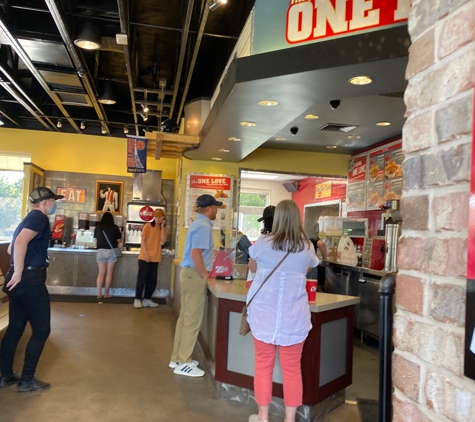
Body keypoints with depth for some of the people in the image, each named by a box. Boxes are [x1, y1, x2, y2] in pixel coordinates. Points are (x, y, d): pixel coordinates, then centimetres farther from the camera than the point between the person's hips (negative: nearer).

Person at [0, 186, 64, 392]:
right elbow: (21, 242, -27)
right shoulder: (40, 217, -11)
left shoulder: (29, 218, 20)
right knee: (41, 330, -1)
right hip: (30, 279, -10)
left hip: (22, 279, 10)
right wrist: (19, 272, -23)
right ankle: (27, 380, 7)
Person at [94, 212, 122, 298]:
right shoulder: (114, 227, -3)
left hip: (101, 251, 2)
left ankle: (99, 293, 5)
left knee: (101, 273, 8)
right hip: (112, 251, -2)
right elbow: (119, 240, 3)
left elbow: (96, 240, 11)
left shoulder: (98, 227, 2)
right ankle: (106, 293, 7)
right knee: (109, 273, 4)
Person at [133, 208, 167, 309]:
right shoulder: (148, 226, -3)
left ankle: (147, 299, 17)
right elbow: (143, 240, -7)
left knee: (152, 280, 8)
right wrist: (146, 254, -15)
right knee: (142, 279, -1)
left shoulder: (163, 228, 10)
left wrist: (162, 227, -8)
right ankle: (137, 299, 7)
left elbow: (163, 241, -6)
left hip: (155, 258, 5)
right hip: (145, 257, -5)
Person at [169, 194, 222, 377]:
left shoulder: (198, 223, 14)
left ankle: (178, 358, 25)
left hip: (189, 273, 10)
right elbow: (196, 255, -24)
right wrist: (205, 275, -16)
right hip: (195, 275, -10)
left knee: (185, 317, 15)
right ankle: (183, 363, 7)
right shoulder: (204, 226, -17)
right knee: (193, 320, -2)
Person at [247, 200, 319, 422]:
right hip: (294, 317, 1)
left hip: (264, 314, -1)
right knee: (292, 368, 11)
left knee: (263, 365, 11)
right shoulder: (307, 247, -2)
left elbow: (252, 268, 13)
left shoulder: (263, 243, -6)